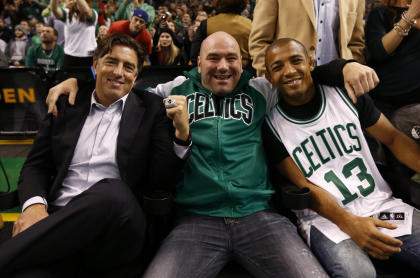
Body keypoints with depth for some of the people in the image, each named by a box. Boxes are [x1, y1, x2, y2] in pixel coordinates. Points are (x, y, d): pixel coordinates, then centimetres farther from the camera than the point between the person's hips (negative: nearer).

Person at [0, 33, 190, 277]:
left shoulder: (151, 110, 8)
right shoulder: (66, 105, 15)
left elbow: (161, 178, 2)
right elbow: (36, 166, 15)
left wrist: (182, 133, -14)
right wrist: (35, 204, -6)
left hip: (117, 225, 1)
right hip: (57, 221, 0)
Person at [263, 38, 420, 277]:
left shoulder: (346, 94, 4)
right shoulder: (272, 125, -3)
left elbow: (393, 138, 10)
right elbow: (301, 184, -7)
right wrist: (349, 223, -21)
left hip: (382, 204, 3)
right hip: (326, 219, -3)